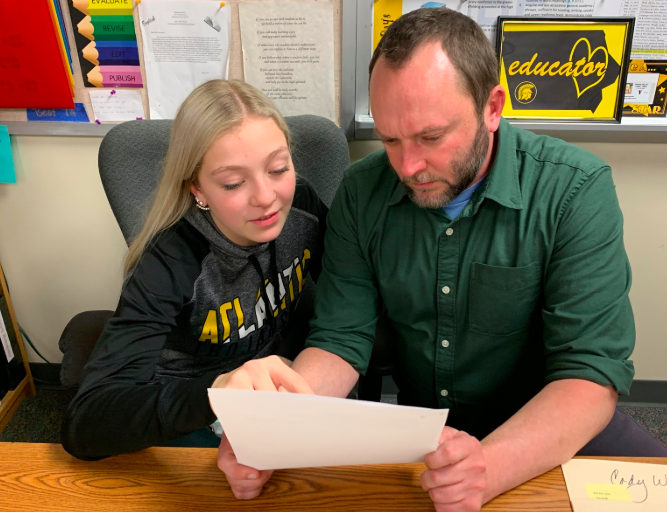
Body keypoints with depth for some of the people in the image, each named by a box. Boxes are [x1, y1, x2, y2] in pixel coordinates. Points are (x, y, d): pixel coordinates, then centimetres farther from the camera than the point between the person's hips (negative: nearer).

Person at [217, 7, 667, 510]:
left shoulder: (576, 190, -18)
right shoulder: (362, 193, -9)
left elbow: (591, 372, -21)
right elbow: (341, 341, -8)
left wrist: (491, 468, -39)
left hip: (544, 428, 0)